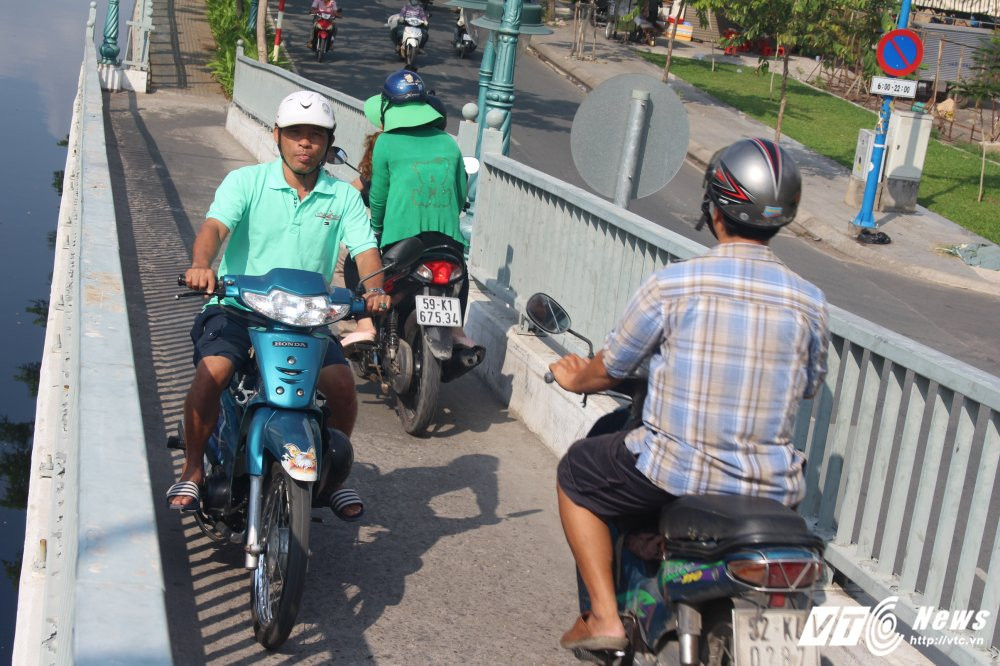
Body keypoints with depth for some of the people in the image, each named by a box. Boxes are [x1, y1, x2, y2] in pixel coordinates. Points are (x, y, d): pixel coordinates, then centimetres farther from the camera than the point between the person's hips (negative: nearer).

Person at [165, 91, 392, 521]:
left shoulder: (344, 197, 8)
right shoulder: (245, 182, 2)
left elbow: (366, 250, -3)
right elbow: (215, 227, -14)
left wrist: (374, 288, -26)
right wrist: (201, 265, -37)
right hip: (238, 307, -1)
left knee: (341, 381, -21)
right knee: (212, 371, -28)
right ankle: (192, 470, -6)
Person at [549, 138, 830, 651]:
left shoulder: (671, 284, -12)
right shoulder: (808, 301, -4)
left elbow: (609, 370, 1)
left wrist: (575, 379, 24)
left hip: (674, 473, -3)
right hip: (771, 488, 4)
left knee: (576, 473, 24)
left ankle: (604, 615, 18)